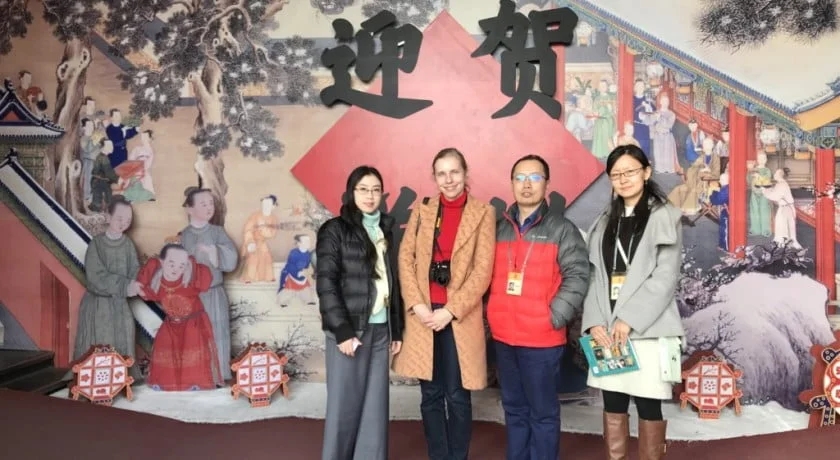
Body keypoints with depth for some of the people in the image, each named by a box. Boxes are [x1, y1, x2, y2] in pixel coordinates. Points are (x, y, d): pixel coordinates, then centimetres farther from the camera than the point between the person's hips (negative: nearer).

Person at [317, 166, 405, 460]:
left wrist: (397, 329, 9)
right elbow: (326, 284, -9)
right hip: (350, 329, -4)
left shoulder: (385, 229, 13)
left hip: (380, 329, 5)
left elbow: (393, 281, 12)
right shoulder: (335, 230, -2)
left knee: (376, 403, 7)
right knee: (345, 402, 2)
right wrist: (342, 330, -15)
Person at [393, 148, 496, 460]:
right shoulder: (422, 210, 9)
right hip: (423, 314, 3)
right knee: (431, 395, 10)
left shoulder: (483, 213, -1)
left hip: (460, 317, -2)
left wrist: (450, 311, -13)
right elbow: (405, 258, 4)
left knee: (457, 396, 4)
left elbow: (483, 270, -7)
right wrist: (417, 305, -9)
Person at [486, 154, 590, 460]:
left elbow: (577, 277, -10)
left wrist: (555, 317, -15)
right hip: (503, 336, 5)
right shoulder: (500, 229, 11)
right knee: (514, 409, 17)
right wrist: (492, 316, 7)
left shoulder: (562, 229, -3)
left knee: (542, 412, 6)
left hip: (542, 339, -5)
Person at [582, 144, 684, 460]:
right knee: (613, 403, 9)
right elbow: (595, 276, 8)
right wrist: (594, 321, -6)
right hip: (608, 330, 4)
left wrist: (629, 320, -16)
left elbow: (665, 278, -9)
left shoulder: (664, 217, 0)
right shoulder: (604, 222, 14)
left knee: (648, 405, 3)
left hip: (647, 330, -4)